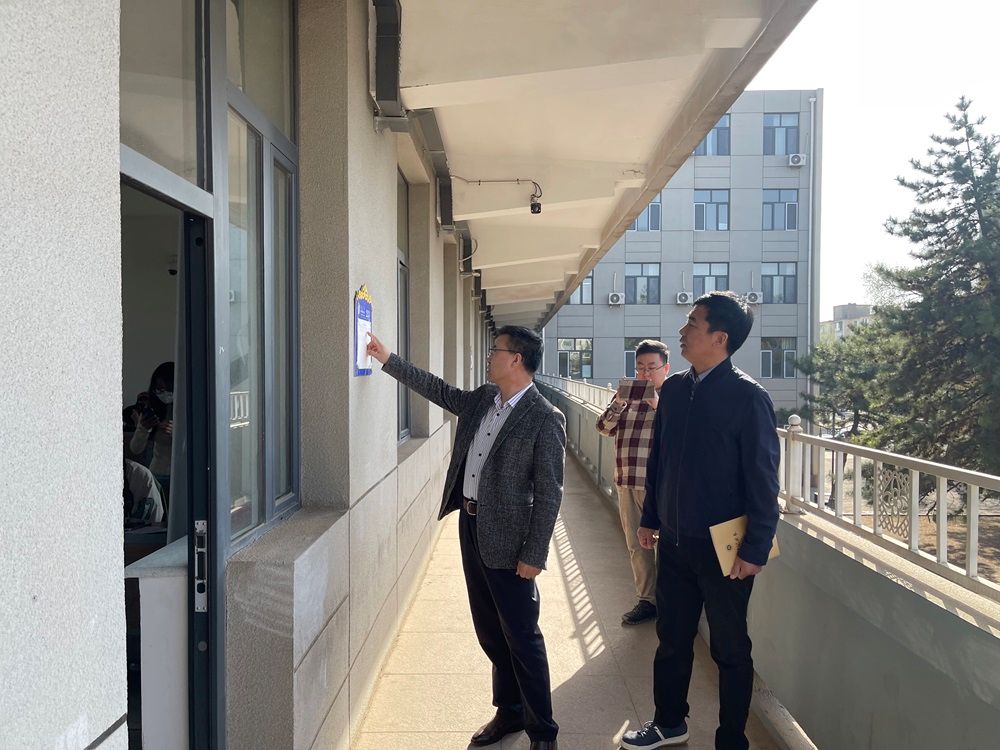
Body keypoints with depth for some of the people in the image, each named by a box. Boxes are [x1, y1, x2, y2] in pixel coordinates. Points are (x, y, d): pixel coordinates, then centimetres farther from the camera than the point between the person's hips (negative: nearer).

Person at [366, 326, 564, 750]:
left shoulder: (544, 419, -16)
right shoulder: (482, 399, 6)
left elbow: (548, 494, -16)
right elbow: (437, 389, 20)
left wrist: (534, 555, -16)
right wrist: (388, 360, 19)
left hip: (507, 539, -7)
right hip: (470, 525, 8)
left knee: (521, 637, 3)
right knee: (490, 632, 19)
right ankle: (509, 711, 37)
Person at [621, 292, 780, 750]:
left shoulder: (747, 396, -15)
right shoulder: (673, 389, 4)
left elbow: (763, 479, -14)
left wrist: (755, 549, -15)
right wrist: (649, 518, 14)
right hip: (674, 540, 6)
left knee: (730, 648, 12)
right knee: (671, 638, 19)